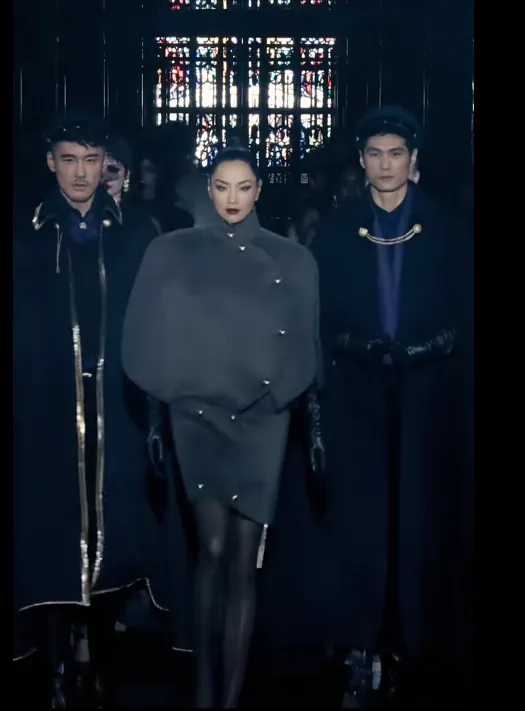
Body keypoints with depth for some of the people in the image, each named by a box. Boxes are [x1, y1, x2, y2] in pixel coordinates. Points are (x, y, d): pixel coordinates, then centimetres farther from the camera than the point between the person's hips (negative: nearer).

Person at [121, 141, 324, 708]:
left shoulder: (291, 260, 7)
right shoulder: (173, 252, 5)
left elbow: (305, 347, 6)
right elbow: (144, 341, 1)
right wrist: (177, 388, -8)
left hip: (261, 424, 1)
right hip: (199, 417, 0)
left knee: (244, 562, 0)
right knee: (212, 548, -7)